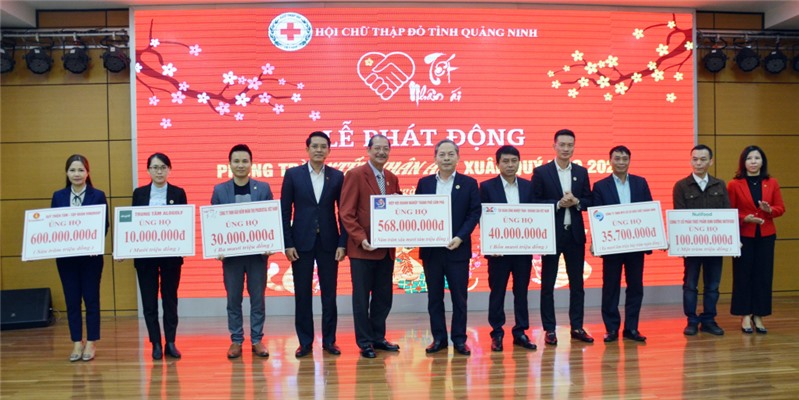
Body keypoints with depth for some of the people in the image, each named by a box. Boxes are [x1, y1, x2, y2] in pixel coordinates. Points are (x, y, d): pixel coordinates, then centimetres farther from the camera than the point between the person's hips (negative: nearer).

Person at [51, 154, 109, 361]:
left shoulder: (98, 195, -2)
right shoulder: (58, 196, 7)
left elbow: (104, 225, -3)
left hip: (90, 255, -3)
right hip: (65, 256, 3)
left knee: (91, 299, 4)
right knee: (71, 300, 8)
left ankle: (91, 343, 14)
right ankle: (77, 343, 18)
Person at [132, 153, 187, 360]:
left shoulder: (178, 193, 2)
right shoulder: (139, 193, 5)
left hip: (171, 254, -1)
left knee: (170, 298, 7)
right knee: (149, 300, 5)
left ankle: (171, 343, 16)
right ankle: (156, 344, 15)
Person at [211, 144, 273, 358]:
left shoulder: (263, 188, 2)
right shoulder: (219, 190, 3)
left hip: (257, 252, 0)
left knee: (257, 298, 6)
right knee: (233, 300, 8)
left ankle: (257, 340, 17)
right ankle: (236, 341, 18)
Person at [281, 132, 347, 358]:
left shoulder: (337, 176, 4)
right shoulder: (293, 174, 2)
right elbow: (285, 211, 0)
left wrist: (343, 243, -3)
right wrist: (288, 243, -6)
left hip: (329, 243, 1)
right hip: (301, 242, 0)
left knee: (329, 294, 6)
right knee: (302, 294, 5)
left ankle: (329, 340, 18)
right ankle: (305, 341, 17)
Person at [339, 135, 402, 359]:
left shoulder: (392, 179, 13)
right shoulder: (355, 175, -6)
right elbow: (346, 213, -11)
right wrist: (360, 239, -19)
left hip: (386, 248, 6)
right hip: (362, 248, -6)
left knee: (383, 297, 13)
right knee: (362, 298, 4)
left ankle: (378, 337, 27)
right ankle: (364, 342, 15)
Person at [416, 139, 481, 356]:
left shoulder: (469, 183, 3)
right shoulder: (424, 183, 8)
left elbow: (475, 213, -3)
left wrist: (460, 237, -14)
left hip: (457, 248, -2)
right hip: (431, 249, 2)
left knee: (459, 296, 4)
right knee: (434, 296, 9)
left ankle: (459, 339, 16)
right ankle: (439, 338, 19)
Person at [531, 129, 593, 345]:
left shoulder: (581, 172, 9)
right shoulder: (541, 172, -3)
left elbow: (589, 202, 8)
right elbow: (534, 203, -6)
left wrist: (576, 202, -12)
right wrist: (558, 204, -18)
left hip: (575, 234, 4)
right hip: (551, 234, -3)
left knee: (577, 283, 9)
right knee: (548, 284, 3)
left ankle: (577, 327, 20)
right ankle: (549, 329, 12)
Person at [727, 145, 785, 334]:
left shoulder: (771, 183, 7)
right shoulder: (734, 184, -2)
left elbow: (781, 208, 7)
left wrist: (769, 210, -14)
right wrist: (744, 218, -18)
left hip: (766, 235, 3)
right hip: (743, 236, -3)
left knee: (764, 275, 4)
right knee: (743, 275, 1)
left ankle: (758, 315, 15)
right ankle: (745, 315, 11)